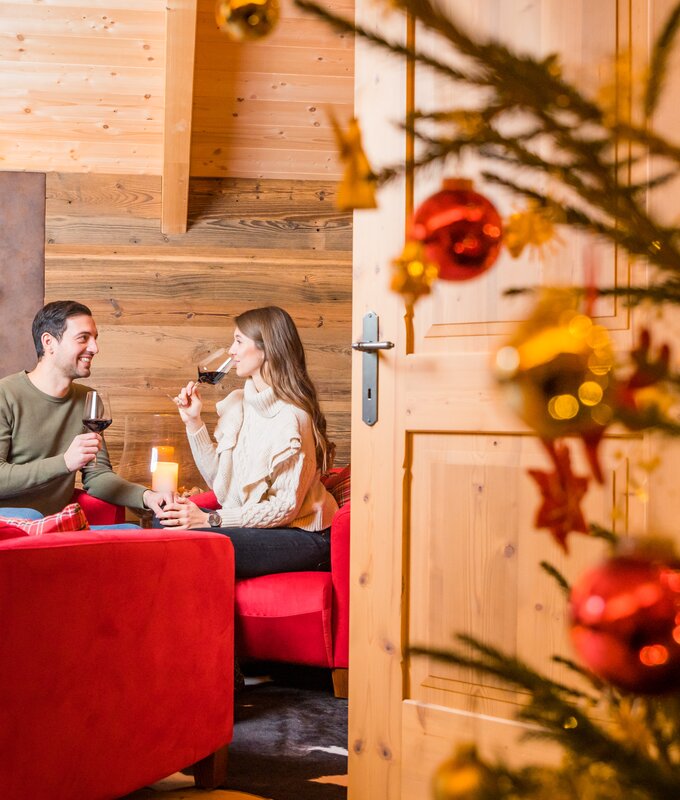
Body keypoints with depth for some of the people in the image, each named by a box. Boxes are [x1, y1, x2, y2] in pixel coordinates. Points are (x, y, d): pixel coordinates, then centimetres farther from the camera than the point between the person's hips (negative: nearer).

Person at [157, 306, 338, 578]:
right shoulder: (236, 403, 7)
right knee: (165, 522, -8)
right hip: (251, 522, 8)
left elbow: (286, 507, -18)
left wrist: (210, 520, -19)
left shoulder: (291, 418, -18)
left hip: (303, 537, -8)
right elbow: (219, 480, 8)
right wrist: (193, 422, 1)